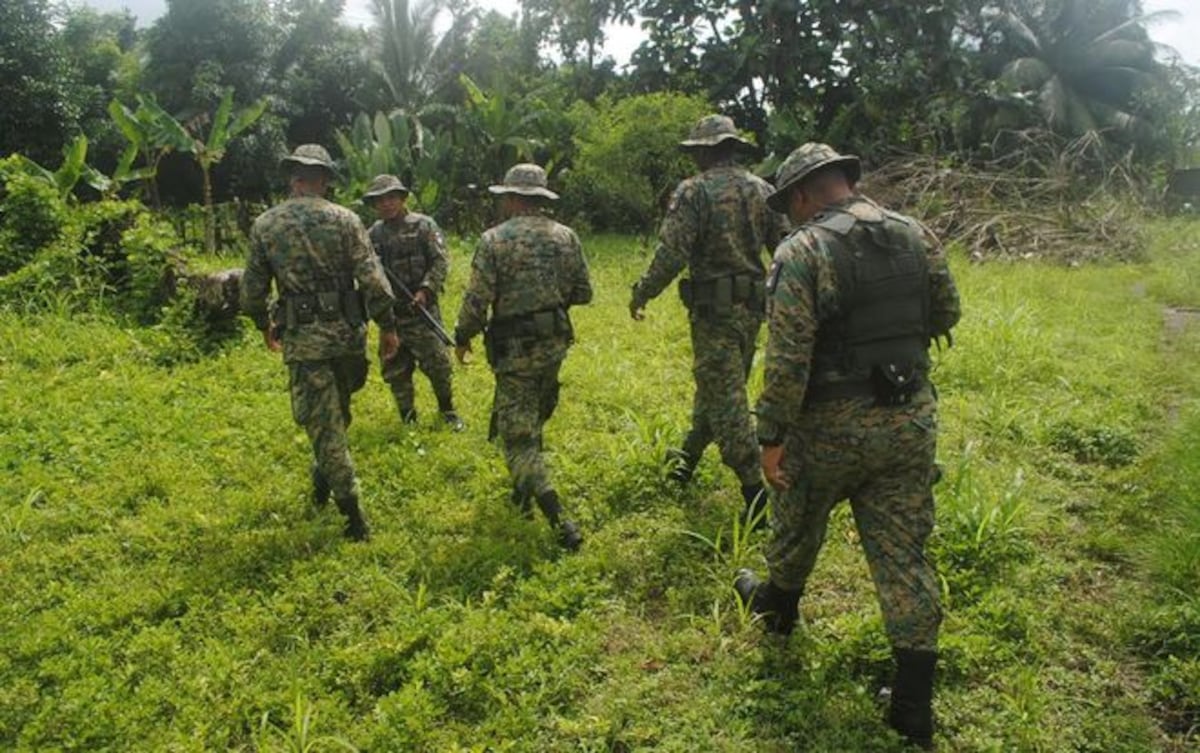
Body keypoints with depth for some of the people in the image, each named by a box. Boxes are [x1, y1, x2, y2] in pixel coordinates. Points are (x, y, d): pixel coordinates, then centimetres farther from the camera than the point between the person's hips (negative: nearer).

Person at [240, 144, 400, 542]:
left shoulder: (265, 224, 1)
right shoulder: (344, 219, -4)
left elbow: (252, 289, 7)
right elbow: (373, 281, -9)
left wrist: (264, 326, 24)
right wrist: (387, 327, 2)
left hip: (302, 337, 0)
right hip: (347, 331, 1)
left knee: (324, 424, 4)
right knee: (337, 413, 24)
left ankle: (353, 515, 4)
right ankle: (324, 480, 37)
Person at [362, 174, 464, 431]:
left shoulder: (424, 226, -1)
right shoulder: (373, 234, 10)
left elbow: (441, 261, -6)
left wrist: (426, 290, -17)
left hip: (421, 308, -4)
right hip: (389, 312, 4)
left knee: (437, 362, -2)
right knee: (395, 370, 8)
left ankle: (447, 411, 19)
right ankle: (408, 419, 22)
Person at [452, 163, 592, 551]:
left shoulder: (494, 239, -13)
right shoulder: (566, 236, 1)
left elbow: (476, 300, -14)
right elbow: (583, 292, 5)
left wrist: (462, 338, 3)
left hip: (515, 349, -5)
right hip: (555, 343, 6)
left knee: (518, 436, -1)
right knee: (532, 423, 26)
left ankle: (560, 522, -11)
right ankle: (523, 491, 41)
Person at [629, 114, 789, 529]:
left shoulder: (694, 191, -10)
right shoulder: (762, 189, 8)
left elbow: (672, 254, -16)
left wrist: (641, 294, -4)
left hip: (714, 307, -7)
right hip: (752, 306, 7)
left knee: (726, 398, -4)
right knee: (716, 385, 20)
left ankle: (757, 496, -4)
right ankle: (688, 460, 38)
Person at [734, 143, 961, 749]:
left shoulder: (802, 251, -15)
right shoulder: (915, 235, 3)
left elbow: (787, 359, -20)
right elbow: (946, 316, 15)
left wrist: (771, 436, -13)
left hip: (834, 425, -5)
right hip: (912, 419, 5)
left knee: (799, 522, 22)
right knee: (902, 552, 9)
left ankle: (778, 603, 50)